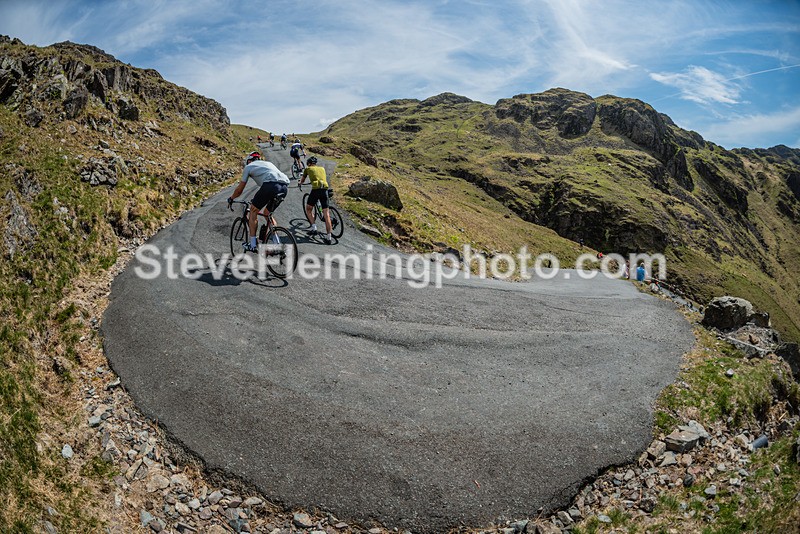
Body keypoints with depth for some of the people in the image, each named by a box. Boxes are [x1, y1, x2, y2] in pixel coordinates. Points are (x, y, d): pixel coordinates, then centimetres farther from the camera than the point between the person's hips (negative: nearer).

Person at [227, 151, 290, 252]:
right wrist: (257, 200, 58)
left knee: (253, 211, 14)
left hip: (271, 185, -6)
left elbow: (239, 189, 25)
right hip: (285, 187, 6)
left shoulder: (249, 166, 21)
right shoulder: (268, 163, 38)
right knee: (267, 213, 25)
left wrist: (230, 198, 44)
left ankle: (253, 245, 11)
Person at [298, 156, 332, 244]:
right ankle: (328, 237, -3)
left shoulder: (307, 169, 17)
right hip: (325, 189, 3)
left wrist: (299, 183, 59)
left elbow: (302, 179, 36)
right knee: (326, 214, 0)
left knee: (308, 209, 19)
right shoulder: (322, 168, 24)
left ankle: (313, 226, 1)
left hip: (315, 189, -3)